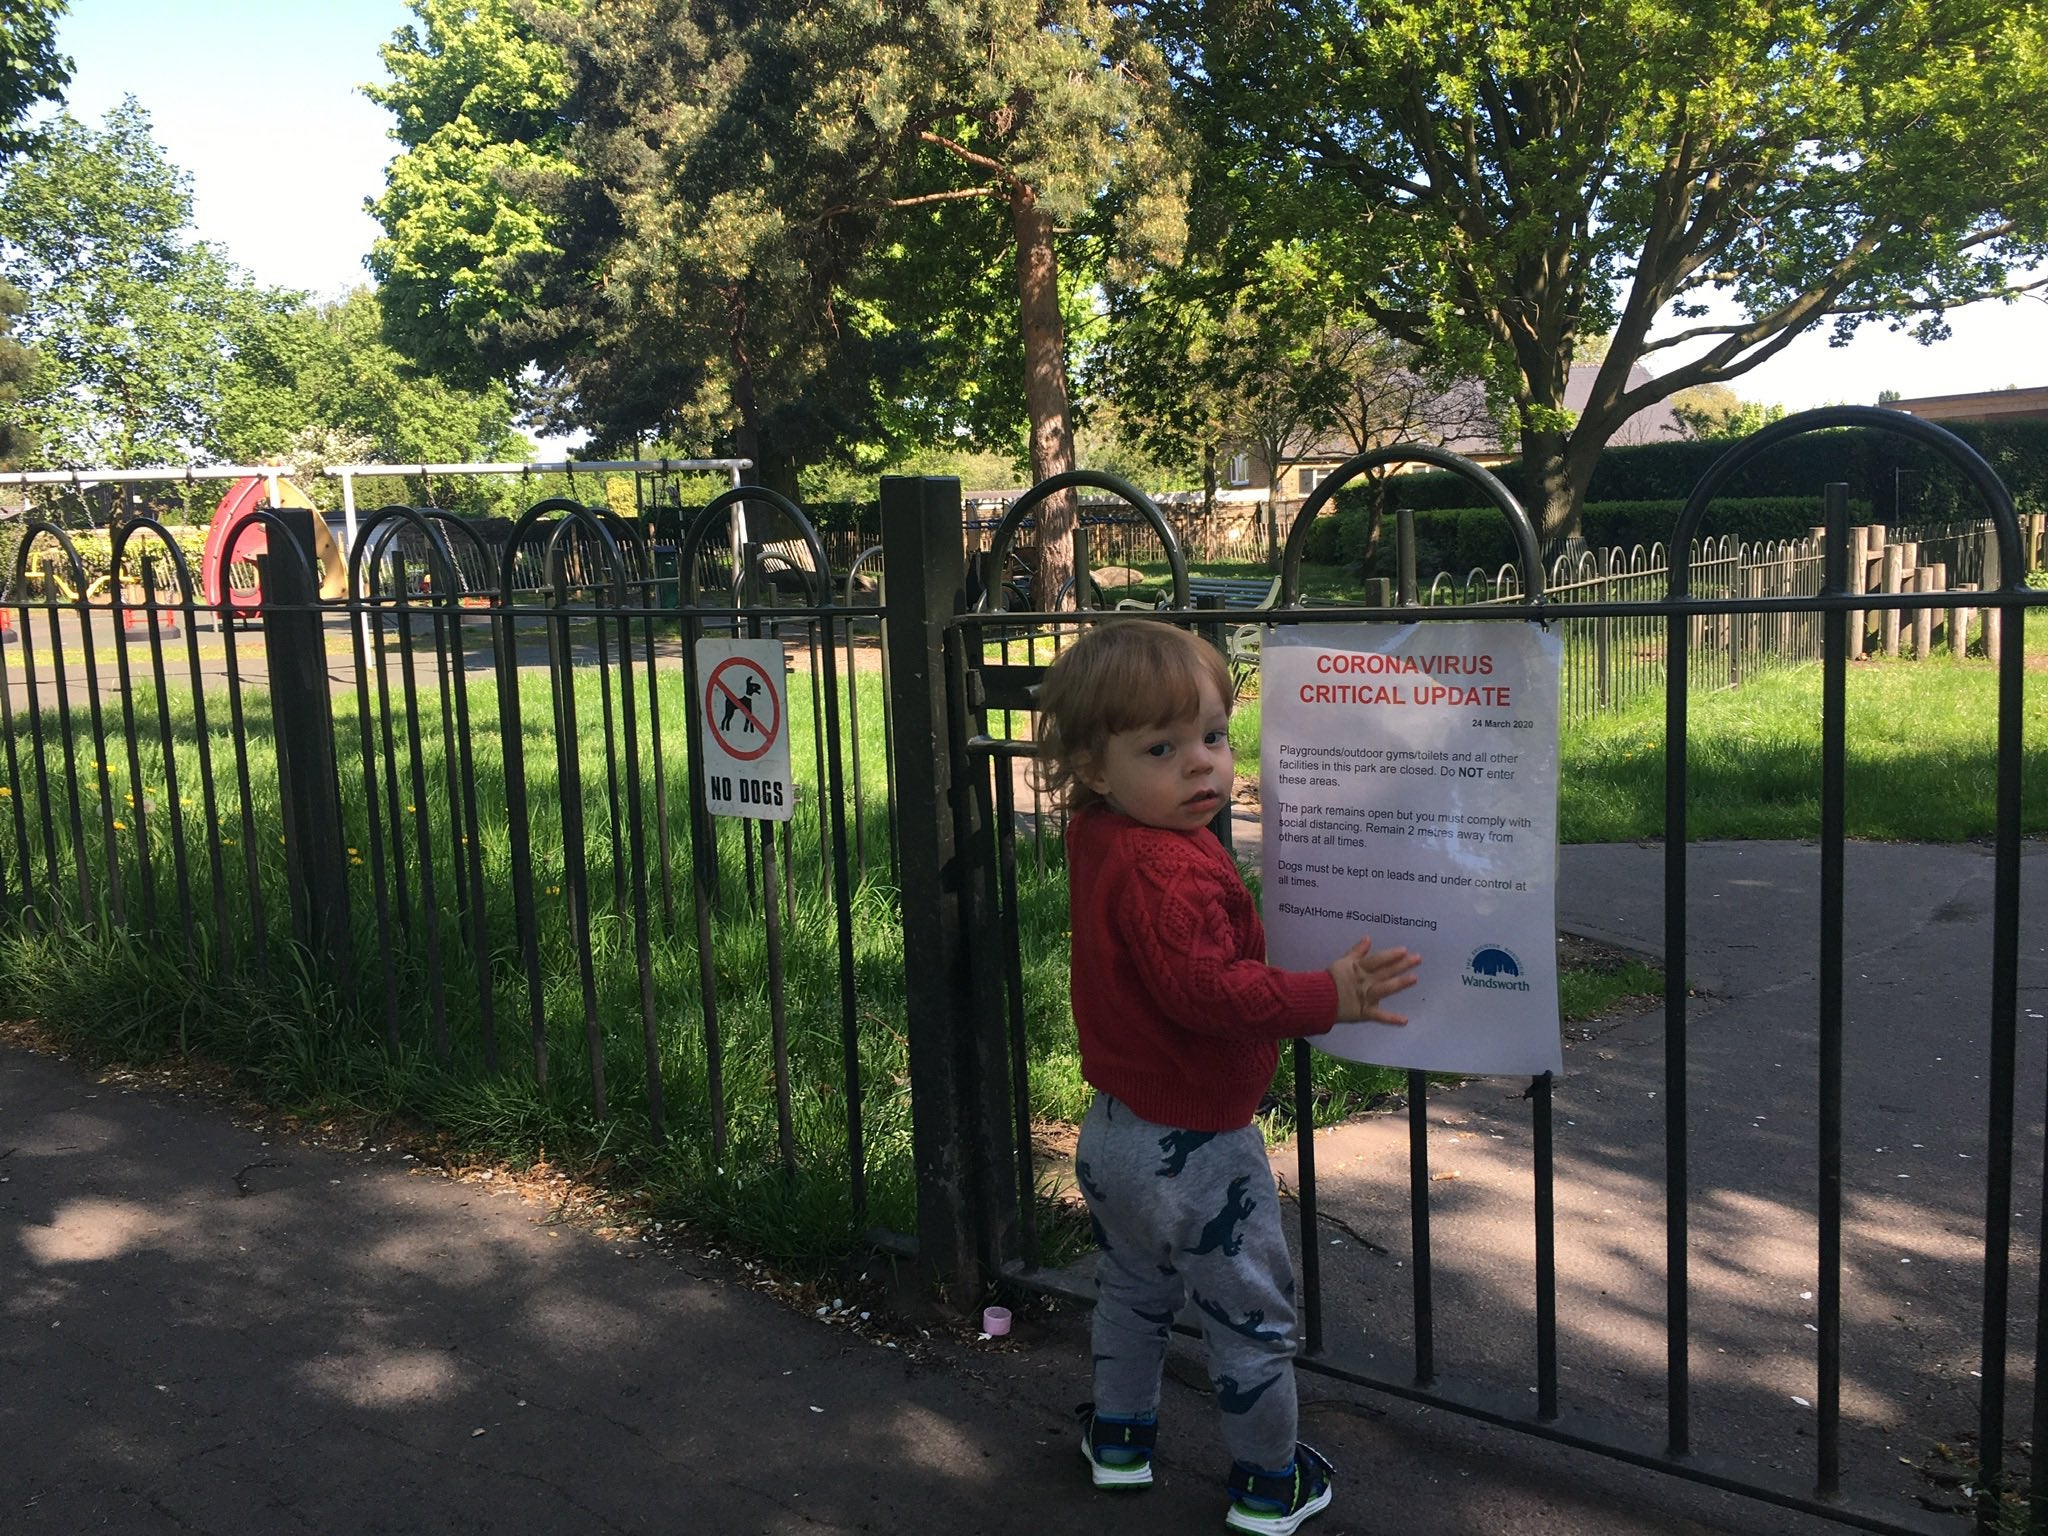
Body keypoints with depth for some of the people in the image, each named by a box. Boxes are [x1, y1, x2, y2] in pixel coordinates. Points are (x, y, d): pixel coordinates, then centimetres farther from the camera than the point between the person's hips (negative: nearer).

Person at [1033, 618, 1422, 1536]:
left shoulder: (1096, 839, -2)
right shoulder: (1167, 873, -31)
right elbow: (1207, 988, -36)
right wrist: (1328, 997, -34)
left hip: (1114, 1133, 9)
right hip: (1193, 1145, -9)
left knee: (1133, 1289, 29)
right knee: (1252, 1316, 11)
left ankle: (1119, 1434, 45)